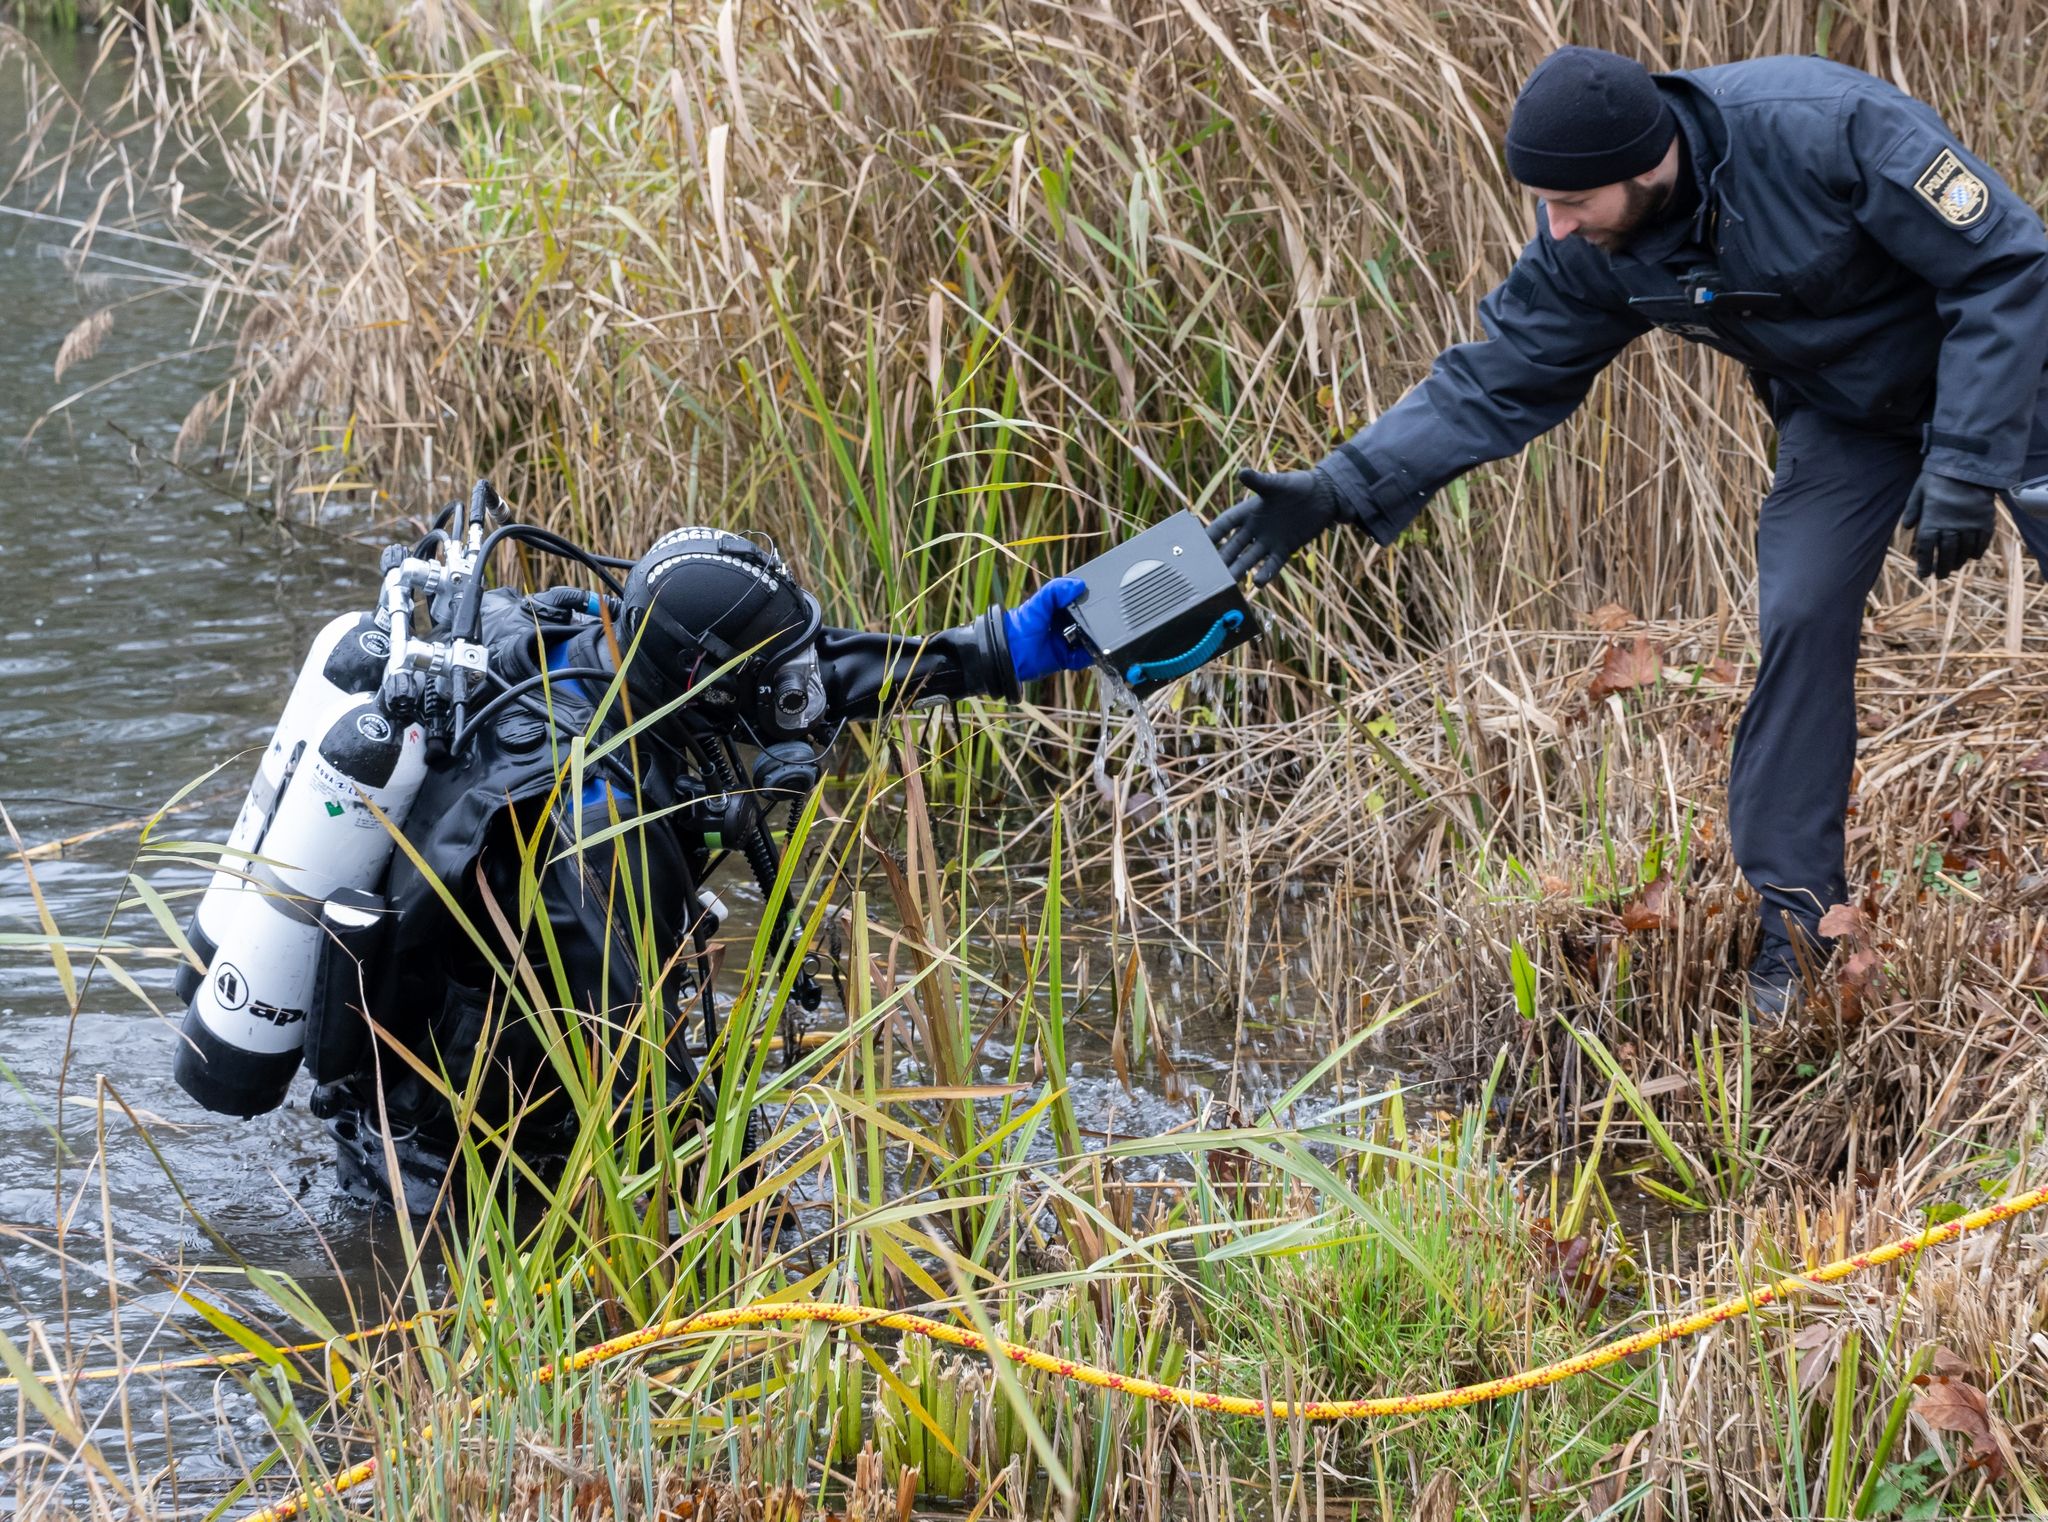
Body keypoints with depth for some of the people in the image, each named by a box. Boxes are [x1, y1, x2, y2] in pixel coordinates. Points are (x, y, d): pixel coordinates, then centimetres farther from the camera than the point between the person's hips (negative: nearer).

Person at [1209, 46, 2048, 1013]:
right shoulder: (1586, 249, -20)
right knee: (1802, 622, -8)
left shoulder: (1824, 128, -38)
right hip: (1842, 415, 4)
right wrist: (1340, 489, -23)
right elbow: (1497, 381, -12)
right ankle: (1793, 905, 2)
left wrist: (1965, 465, -33)